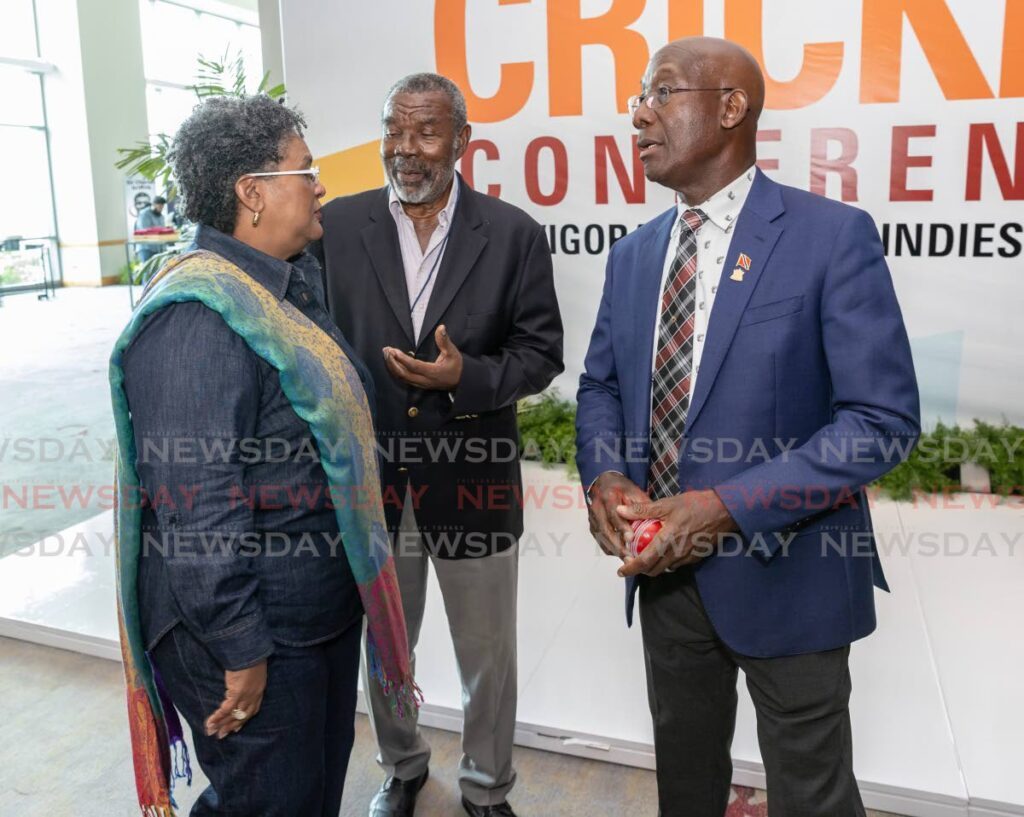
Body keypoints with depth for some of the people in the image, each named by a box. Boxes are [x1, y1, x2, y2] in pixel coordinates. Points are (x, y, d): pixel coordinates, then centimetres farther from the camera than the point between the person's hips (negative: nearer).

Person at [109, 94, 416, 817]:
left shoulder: (295, 282, 6)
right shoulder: (199, 317, -25)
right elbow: (197, 505, -27)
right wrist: (240, 653, -22)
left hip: (325, 612, 9)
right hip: (255, 635, -9)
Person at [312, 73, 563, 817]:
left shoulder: (513, 233, -5)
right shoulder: (336, 226, -1)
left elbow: (541, 352, -4)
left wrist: (467, 377, -21)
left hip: (474, 479, -1)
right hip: (369, 477, 2)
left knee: (488, 655, 15)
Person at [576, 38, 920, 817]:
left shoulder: (832, 235, -13)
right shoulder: (633, 253, 7)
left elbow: (884, 418, -17)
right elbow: (600, 386, 12)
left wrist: (728, 508, -24)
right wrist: (606, 476, -10)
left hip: (783, 571, -5)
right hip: (665, 568, 6)